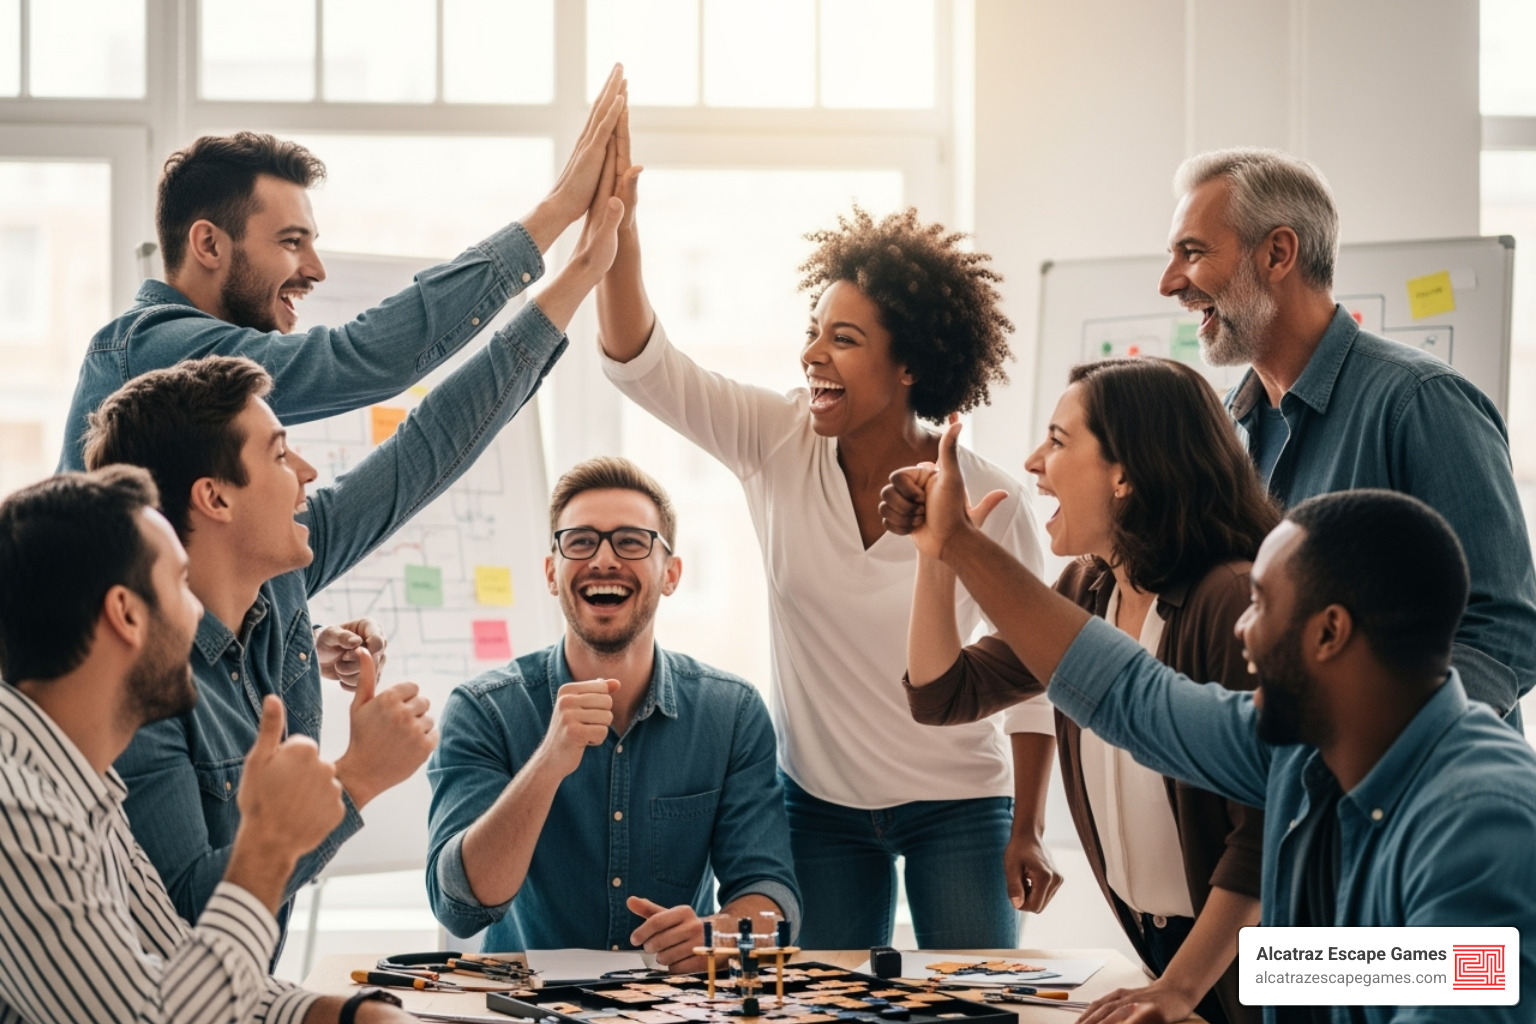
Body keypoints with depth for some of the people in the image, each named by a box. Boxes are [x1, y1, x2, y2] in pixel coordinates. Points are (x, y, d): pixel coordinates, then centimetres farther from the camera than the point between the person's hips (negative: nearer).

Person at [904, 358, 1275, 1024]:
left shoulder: (1230, 600, -21)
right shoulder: (1087, 593, 4)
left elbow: (1264, 830, -24)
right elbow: (943, 695, 9)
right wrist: (938, 550, -3)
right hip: (1159, 945, 7)